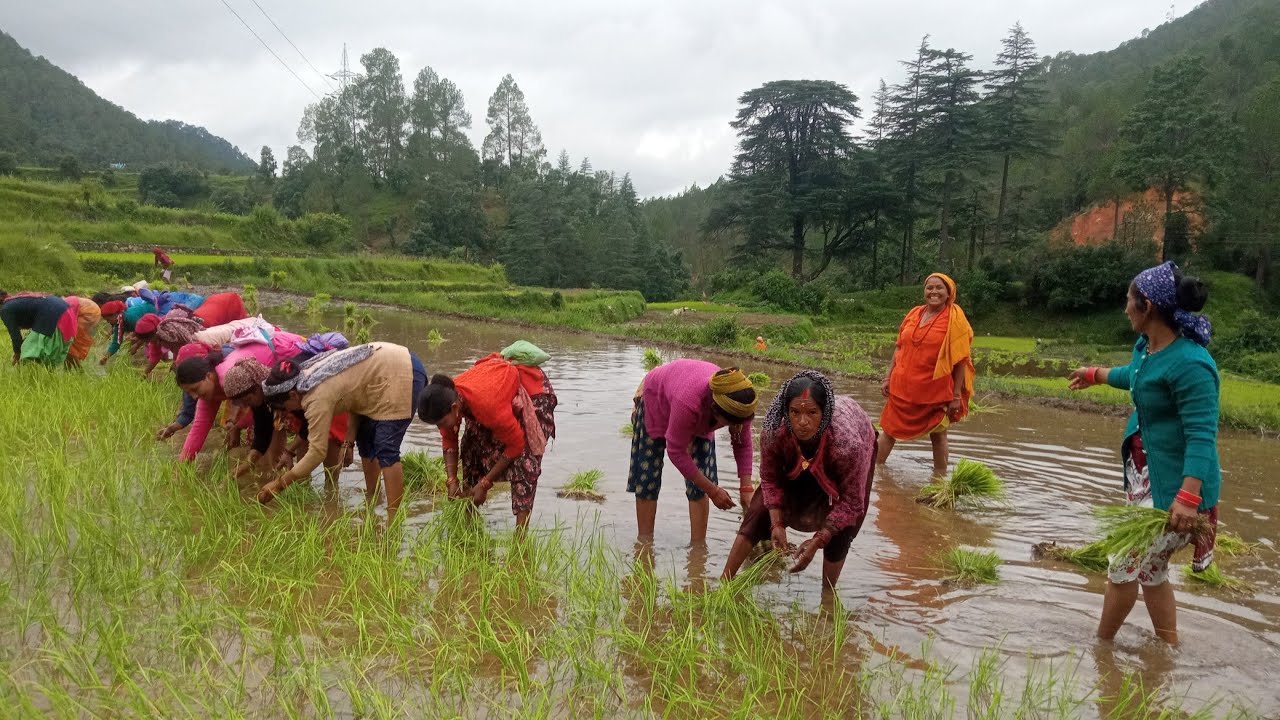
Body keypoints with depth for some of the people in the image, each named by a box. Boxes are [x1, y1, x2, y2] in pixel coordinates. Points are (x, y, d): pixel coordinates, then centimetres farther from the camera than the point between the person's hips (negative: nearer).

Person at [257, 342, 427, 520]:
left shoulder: (317, 397, -21)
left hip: (402, 374, -10)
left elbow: (317, 451, -18)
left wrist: (279, 484, -11)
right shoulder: (307, 374, 6)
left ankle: (393, 522, -14)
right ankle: (372, 504, 24)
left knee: (386, 451, -14)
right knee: (365, 441, 15)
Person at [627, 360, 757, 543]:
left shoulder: (740, 402, -34)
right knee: (648, 479, -3)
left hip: (700, 419, 4)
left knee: (701, 483, -7)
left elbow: (742, 444, -17)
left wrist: (747, 489, -26)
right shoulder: (687, 403, -48)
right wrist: (713, 491, -31)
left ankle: (698, 546, 1)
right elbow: (676, 452, -35)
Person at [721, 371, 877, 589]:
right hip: (796, 457, 2)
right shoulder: (774, 433, -40)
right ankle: (724, 581, 6)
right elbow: (770, 479, -17)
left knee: (839, 530, -10)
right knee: (761, 511, -4)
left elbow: (851, 503, -30)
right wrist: (777, 524, -24)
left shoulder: (848, 444, -46)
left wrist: (817, 541, -32)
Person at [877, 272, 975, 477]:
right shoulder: (914, 314, 4)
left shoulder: (955, 319, -9)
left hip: (936, 390, -4)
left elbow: (961, 359, -11)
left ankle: (940, 476, 22)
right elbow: (899, 348, 11)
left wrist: (956, 395, -13)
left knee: (937, 433, 11)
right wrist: (888, 377, 7)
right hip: (903, 386, 4)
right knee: (890, 427, 13)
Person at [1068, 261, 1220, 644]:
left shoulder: (1189, 363, -26)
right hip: (1145, 475, 9)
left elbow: (1202, 435, -30)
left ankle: (1101, 646, 21)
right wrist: (1096, 375, 44)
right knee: (1148, 568, 18)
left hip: (1174, 483, -9)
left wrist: (1189, 496, -38)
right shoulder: (1147, 347, 3)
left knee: (1124, 566, 2)